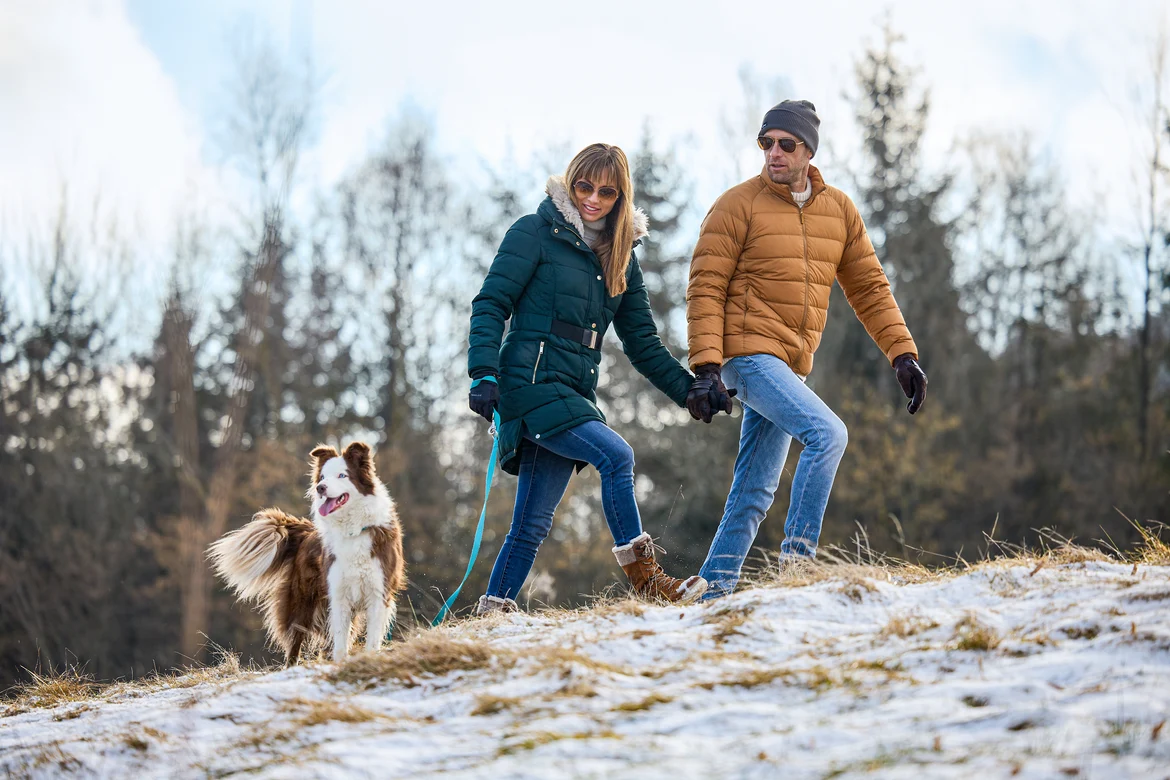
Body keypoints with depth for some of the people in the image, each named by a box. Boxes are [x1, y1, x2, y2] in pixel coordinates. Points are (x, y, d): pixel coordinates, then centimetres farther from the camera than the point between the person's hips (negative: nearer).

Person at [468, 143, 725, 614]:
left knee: (534, 521, 4)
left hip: (575, 394, 6)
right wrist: (484, 373, -19)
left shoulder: (620, 257, 17)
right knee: (616, 455, -24)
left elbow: (642, 342, 17)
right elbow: (490, 305, -6)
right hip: (531, 382, -6)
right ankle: (643, 576, -20)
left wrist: (689, 390, 6)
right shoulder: (536, 234, 0)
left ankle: (494, 611, 10)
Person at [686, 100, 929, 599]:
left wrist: (902, 353, 6)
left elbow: (869, 287, 15)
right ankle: (798, 556, -17)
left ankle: (713, 591, 14)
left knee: (755, 493, 8)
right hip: (749, 354, -6)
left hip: (791, 366, 6)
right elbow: (706, 289, -8)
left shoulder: (839, 210, 10)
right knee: (828, 433, -23)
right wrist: (705, 364, -17)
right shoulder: (739, 205, -5)